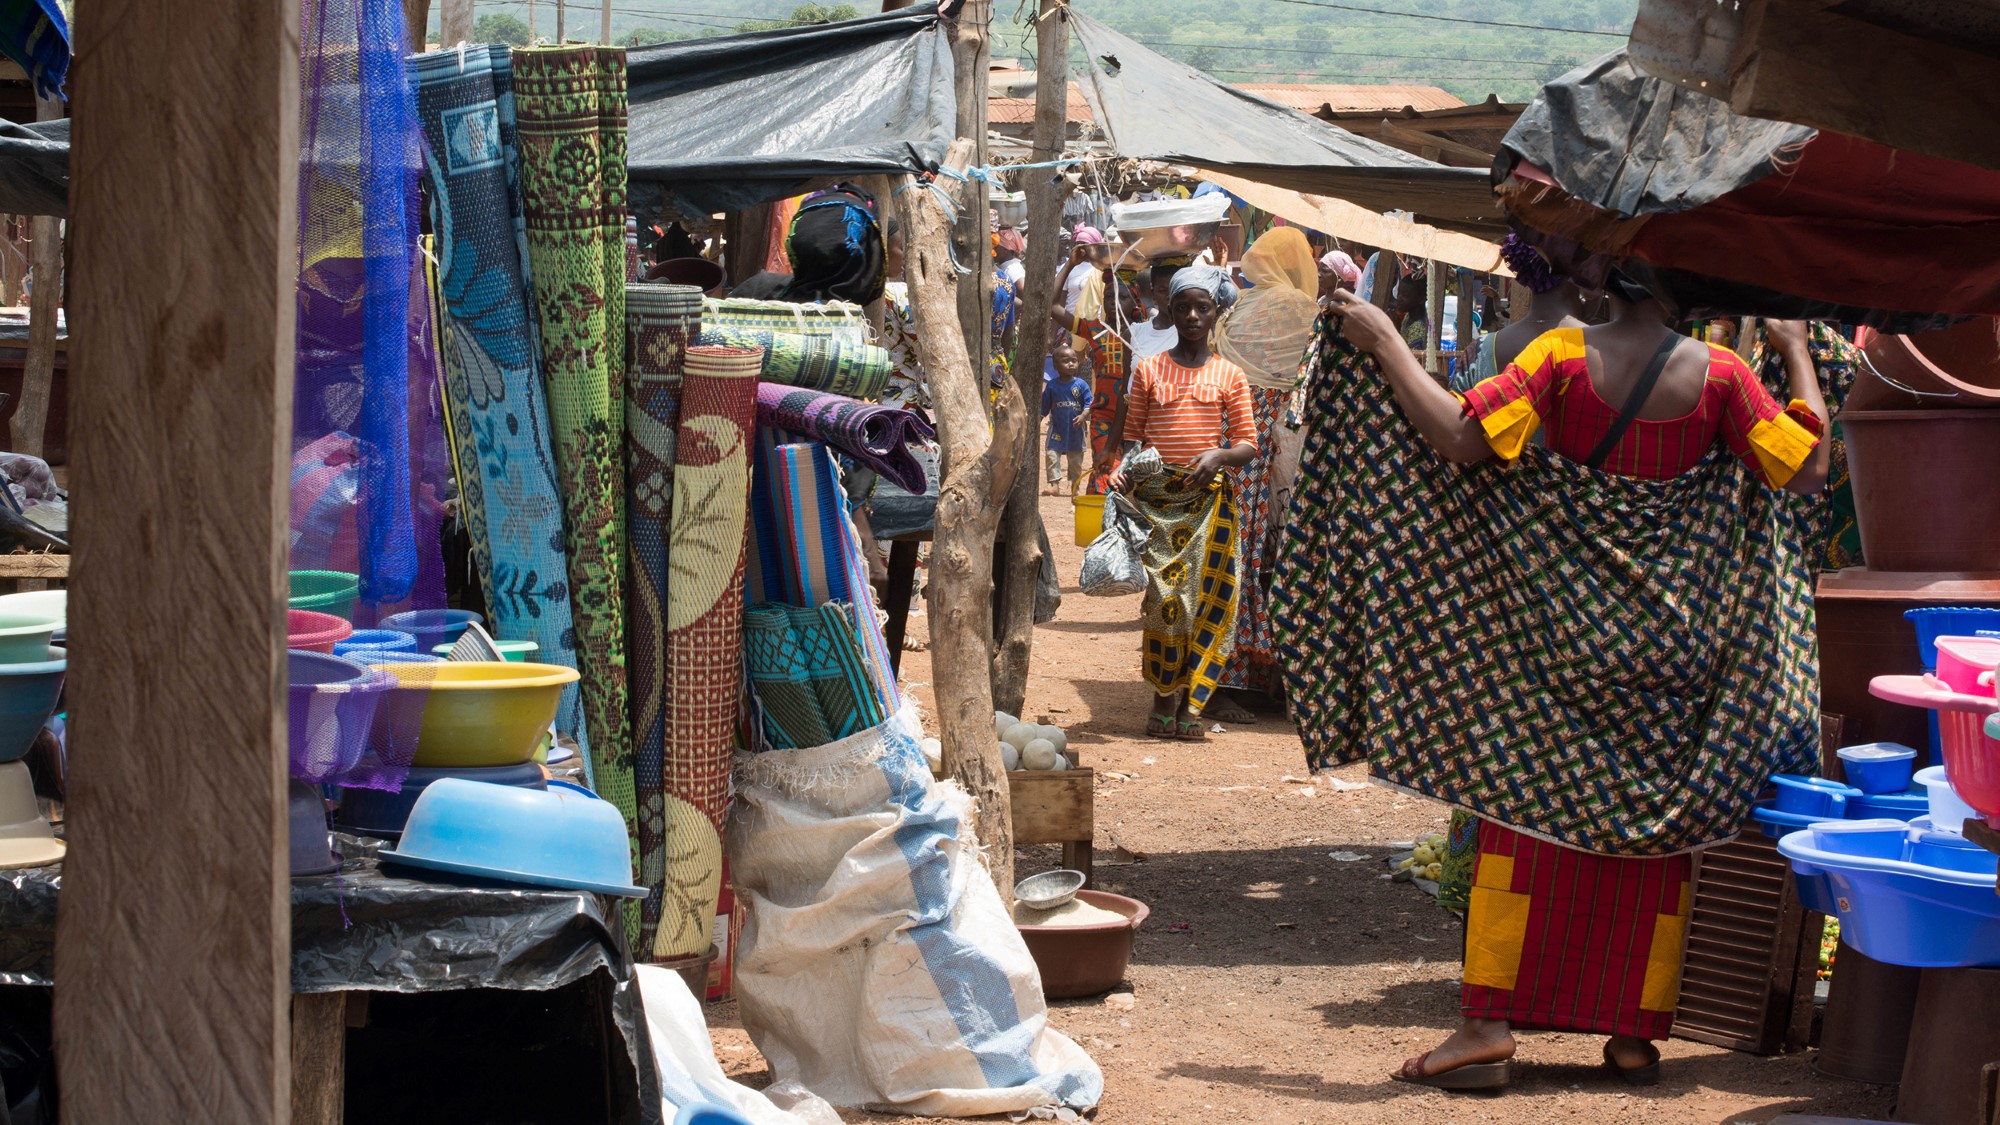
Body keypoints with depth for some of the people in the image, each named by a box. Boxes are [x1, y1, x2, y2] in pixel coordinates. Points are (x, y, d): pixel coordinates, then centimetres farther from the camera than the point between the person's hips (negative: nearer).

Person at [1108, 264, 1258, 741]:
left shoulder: (1229, 376, 7)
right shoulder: (1149, 370, 9)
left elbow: (1247, 444, 4)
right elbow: (1133, 434, 10)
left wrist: (1218, 456, -17)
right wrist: (1123, 469, -10)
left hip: (1208, 498, 0)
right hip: (1155, 497, 0)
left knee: (1203, 598, -4)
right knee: (1162, 597, -5)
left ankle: (1188, 705, 1)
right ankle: (1164, 698, 3)